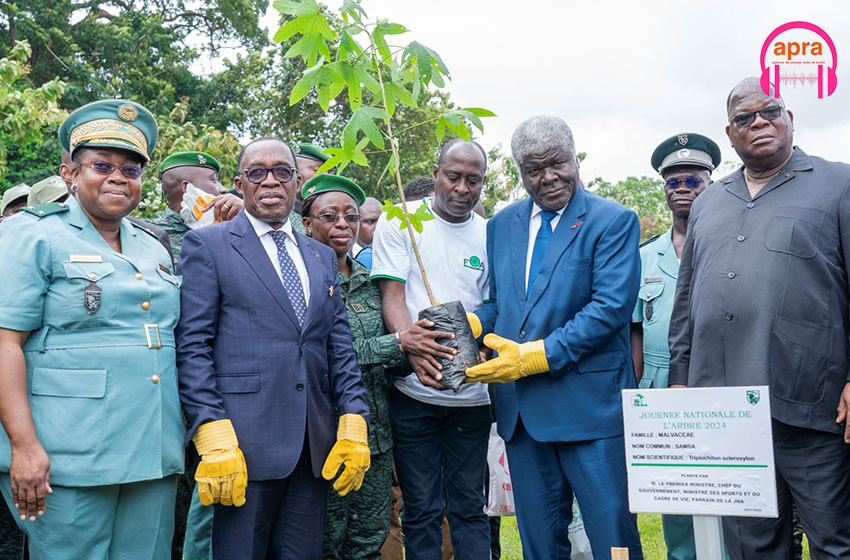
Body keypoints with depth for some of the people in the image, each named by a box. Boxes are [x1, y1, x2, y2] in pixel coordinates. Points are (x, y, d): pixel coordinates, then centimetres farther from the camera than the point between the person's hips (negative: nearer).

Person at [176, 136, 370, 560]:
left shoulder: (323, 257, 17)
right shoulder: (207, 245, 2)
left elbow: (340, 348, 14)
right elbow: (192, 346, -6)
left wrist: (354, 424, 3)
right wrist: (214, 438, -14)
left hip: (314, 445, 5)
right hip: (246, 440, -4)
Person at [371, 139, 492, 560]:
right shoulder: (399, 222, 2)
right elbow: (392, 296, -5)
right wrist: (414, 350, -23)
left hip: (471, 393, 2)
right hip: (414, 388, -2)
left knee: (469, 506, 9)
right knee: (421, 508, 5)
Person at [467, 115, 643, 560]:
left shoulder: (614, 221, -5)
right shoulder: (502, 224, 13)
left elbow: (611, 307, -15)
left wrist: (536, 354, -19)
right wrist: (469, 323, -3)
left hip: (589, 404, -5)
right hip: (521, 408, 5)